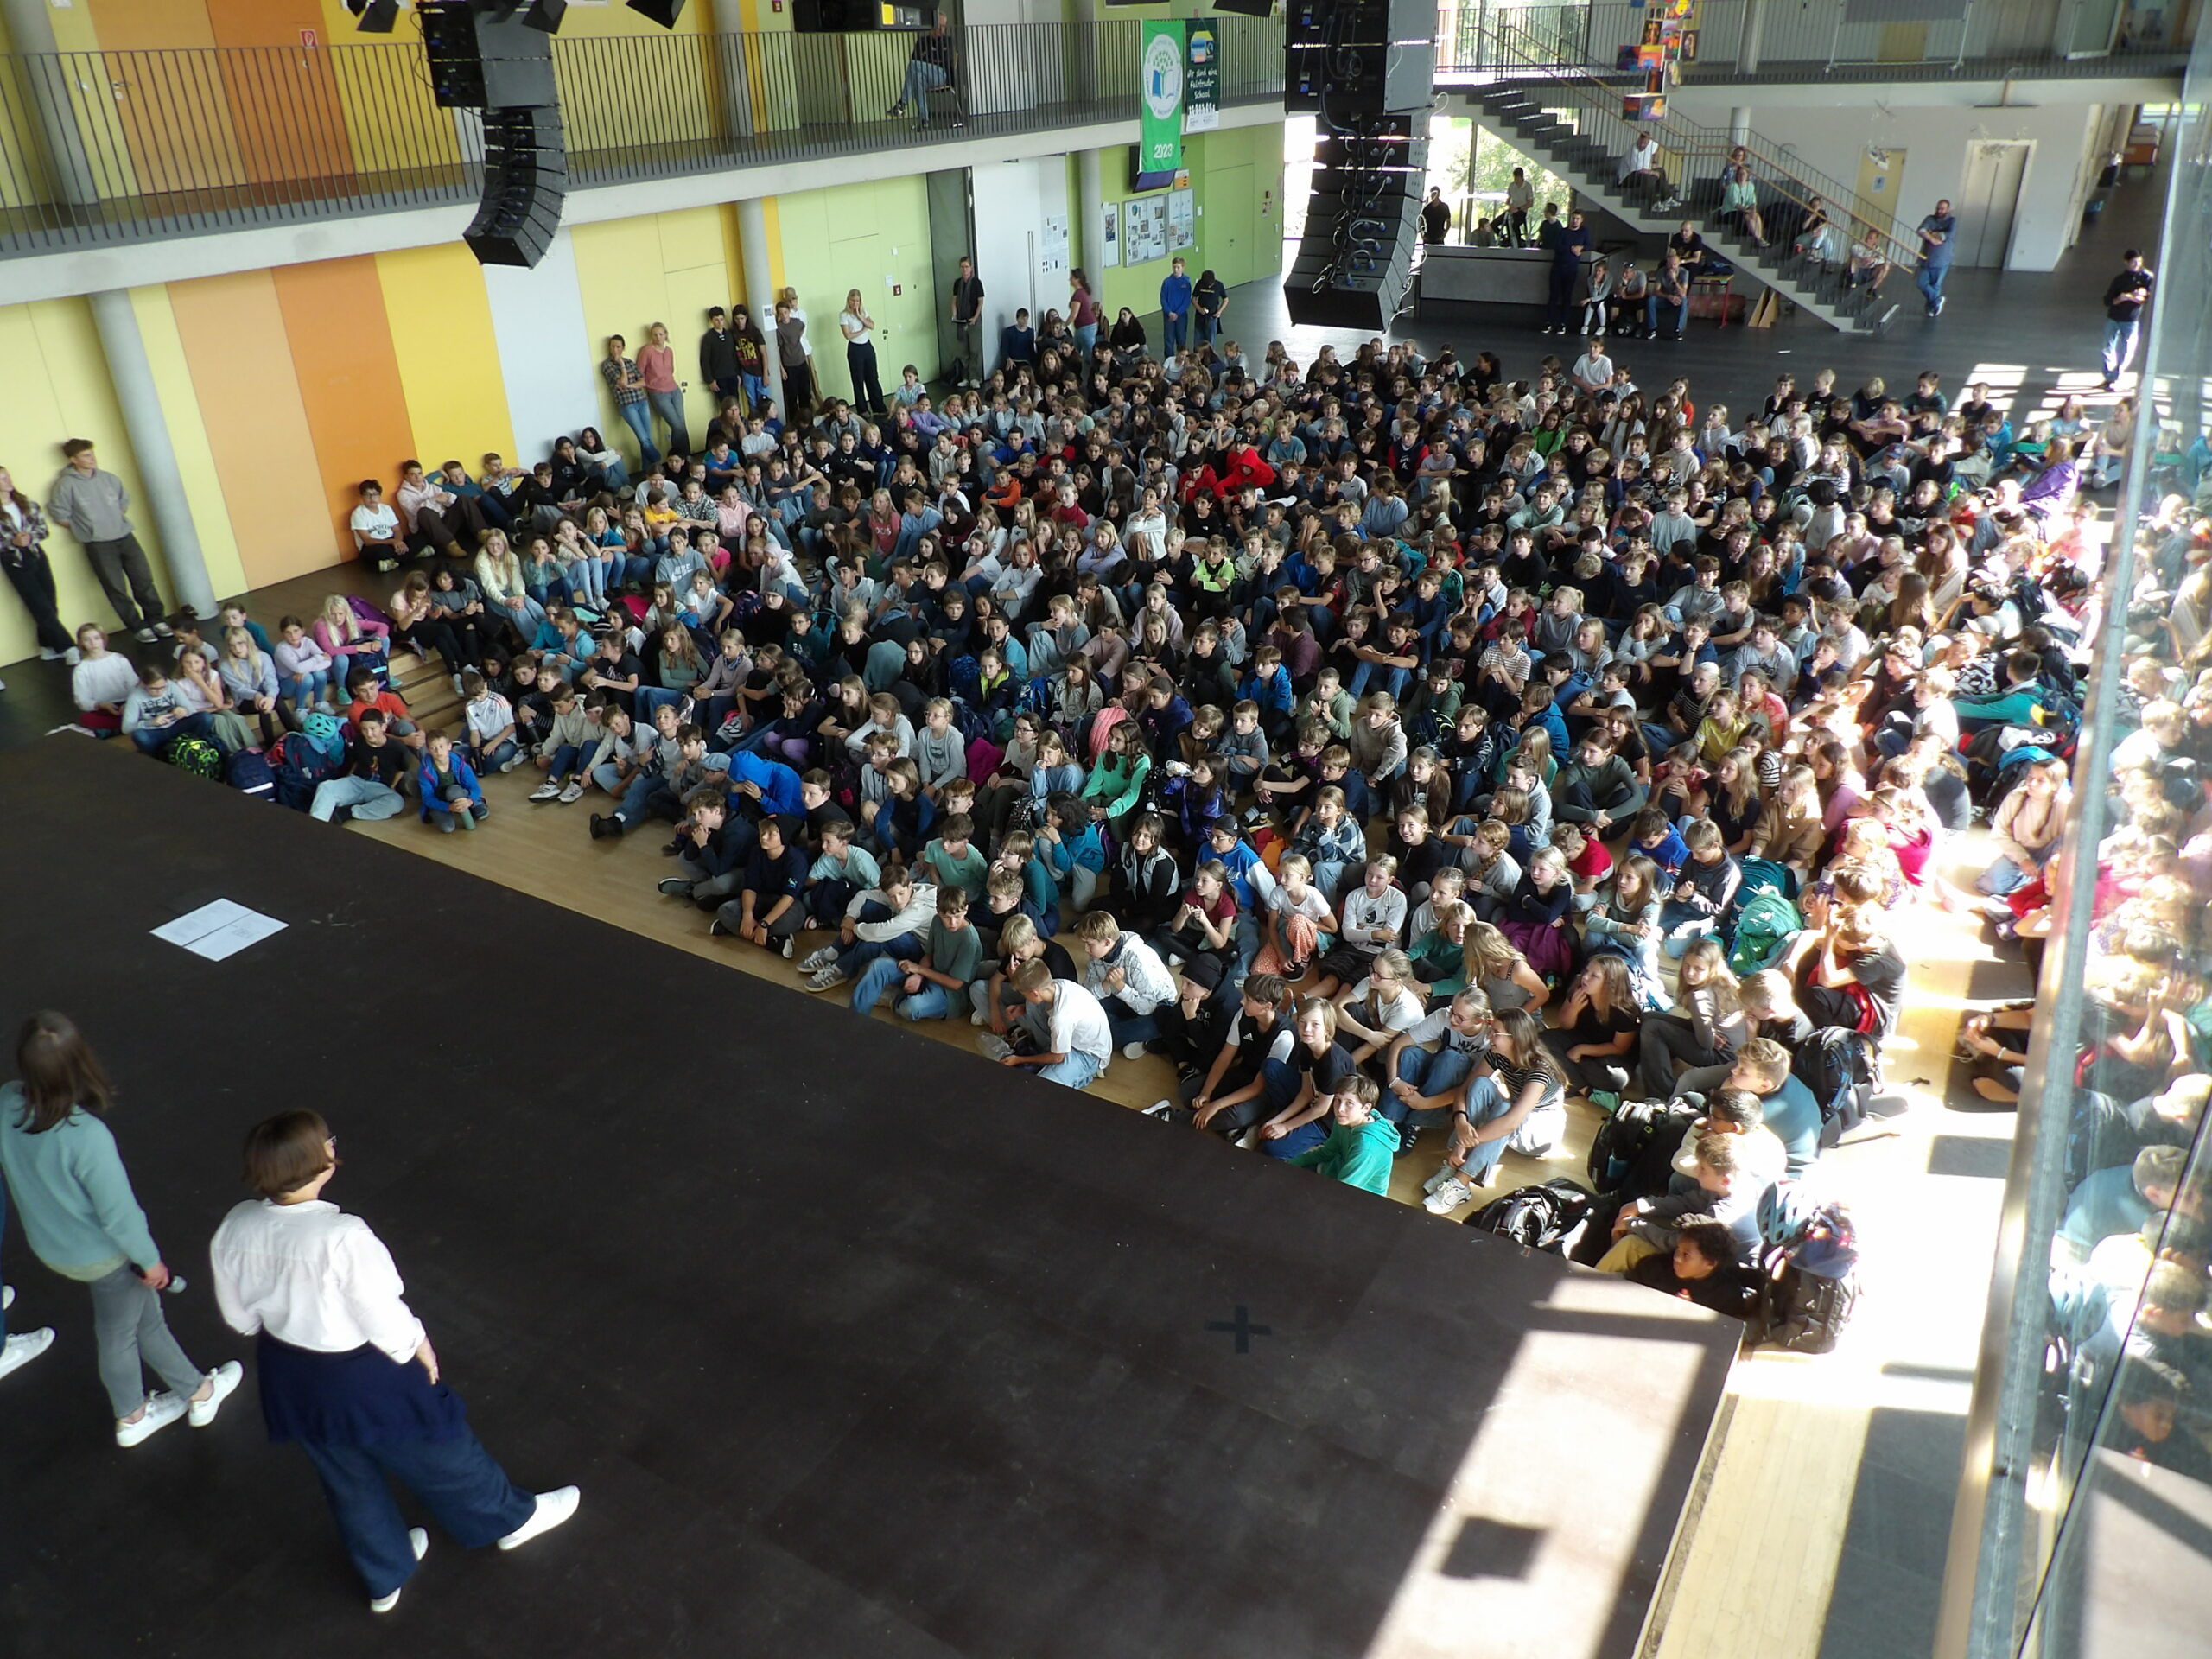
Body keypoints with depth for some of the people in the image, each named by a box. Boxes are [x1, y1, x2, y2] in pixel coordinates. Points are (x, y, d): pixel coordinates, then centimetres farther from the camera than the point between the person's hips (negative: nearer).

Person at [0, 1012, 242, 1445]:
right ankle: (130, 1417, 50)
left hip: (48, 1245, 5)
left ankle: (196, 1389, 45)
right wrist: (150, 1260, -8)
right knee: (118, 1334, 23)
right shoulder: (87, 1136, -39)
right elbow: (118, 1213, -25)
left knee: (145, 1313, 26)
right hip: (103, 1255, -5)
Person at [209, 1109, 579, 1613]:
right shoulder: (343, 1238, -36)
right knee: (438, 1451, 21)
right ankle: (511, 1518, 47)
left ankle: (384, 1579, 52)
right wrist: (419, 1347, -3)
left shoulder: (235, 1230, -17)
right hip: (362, 1376, -6)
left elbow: (238, 1314, -1)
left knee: (347, 1478, 29)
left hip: (289, 1376, 6)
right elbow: (384, 1320, -24)